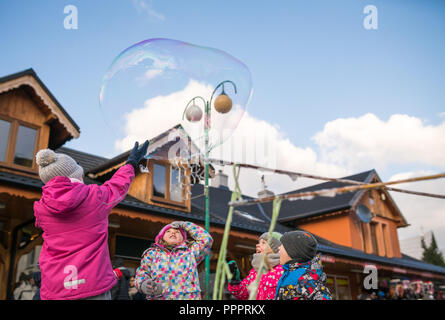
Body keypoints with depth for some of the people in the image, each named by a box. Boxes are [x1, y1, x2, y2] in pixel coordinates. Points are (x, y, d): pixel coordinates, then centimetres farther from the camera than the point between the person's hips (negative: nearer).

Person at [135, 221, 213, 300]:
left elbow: (206, 239, 16)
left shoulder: (190, 252, 20)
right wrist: (144, 284, -11)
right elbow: (142, 272, 13)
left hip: (188, 297, 0)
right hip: (158, 298, 0)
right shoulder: (152, 253, 20)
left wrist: (185, 225, 22)